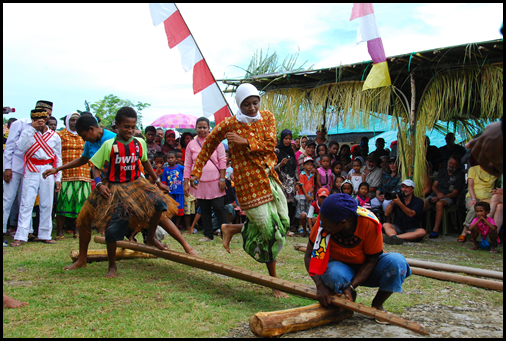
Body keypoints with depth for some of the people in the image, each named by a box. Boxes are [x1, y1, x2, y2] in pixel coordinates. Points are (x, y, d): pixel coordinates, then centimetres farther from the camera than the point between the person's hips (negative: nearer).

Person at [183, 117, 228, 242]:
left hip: (215, 181, -2)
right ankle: (208, 235, 17)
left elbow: (222, 161, 1)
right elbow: (187, 165, 9)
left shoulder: (216, 141, 4)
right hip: (199, 182, 3)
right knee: (204, 210, 8)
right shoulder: (191, 144, 9)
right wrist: (186, 183, 3)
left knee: (219, 208, -3)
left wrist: (222, 179, -6)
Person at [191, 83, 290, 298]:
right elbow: (208, 145, 4)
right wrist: (196, 171, 2)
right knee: (269, 231, -4)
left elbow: (270, 144, -7)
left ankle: (232, 229, 24)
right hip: (248, 182, -6)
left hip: (269, 177, 6)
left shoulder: (267, 117, 4)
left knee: (282, 224, 10)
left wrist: (245, 142, -17)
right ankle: (274, 280, 16)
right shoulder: (228, 125, -7)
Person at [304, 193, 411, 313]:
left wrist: (351, 286, -29)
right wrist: (320, 285, -31)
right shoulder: (323, 222, -24)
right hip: (340, 267, 0)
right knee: (333, 274, -37)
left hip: (364, 270, 0)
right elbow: (309, 255, -16)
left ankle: (377, 305, -4)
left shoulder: (370, 224, -29)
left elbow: (372, 260, -18)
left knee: (397, 261, -30)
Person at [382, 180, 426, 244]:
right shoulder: (398, 199, 8)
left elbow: (411, 214, -19)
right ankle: (394, 237, -55)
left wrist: (399, 203, -29)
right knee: (386, 225, -24)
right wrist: (392, 202, -13)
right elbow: (387, 214, 0)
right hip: (398, 228, 2)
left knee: (422, 232, -32)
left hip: (412, 230, -2)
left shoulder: (419, 201, 0)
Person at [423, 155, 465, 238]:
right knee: (422, 204, -26)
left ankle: (435, 230, -40)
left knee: (439, 203, -39)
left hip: (448, 197, -4)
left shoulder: (460, 175, 4)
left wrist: (440, 197, -14)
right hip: (435, 195, 5)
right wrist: (438, 193, -5)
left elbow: (454, 193, -3)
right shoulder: (442, 171, 19)